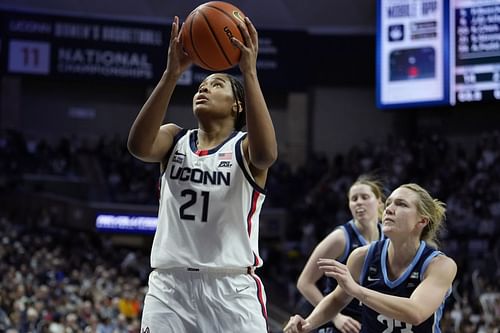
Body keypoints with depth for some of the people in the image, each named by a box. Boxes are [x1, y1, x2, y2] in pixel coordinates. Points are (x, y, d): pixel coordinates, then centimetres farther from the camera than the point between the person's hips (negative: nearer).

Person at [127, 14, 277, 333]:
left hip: (233, 287, -2)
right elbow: (139, 145, -14)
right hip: (170, 285, 3)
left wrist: (249, 73, -29)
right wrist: (172, 74, -24)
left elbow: (266, 153, -25)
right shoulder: (175, 139, 10)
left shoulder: (244, 146, 1)